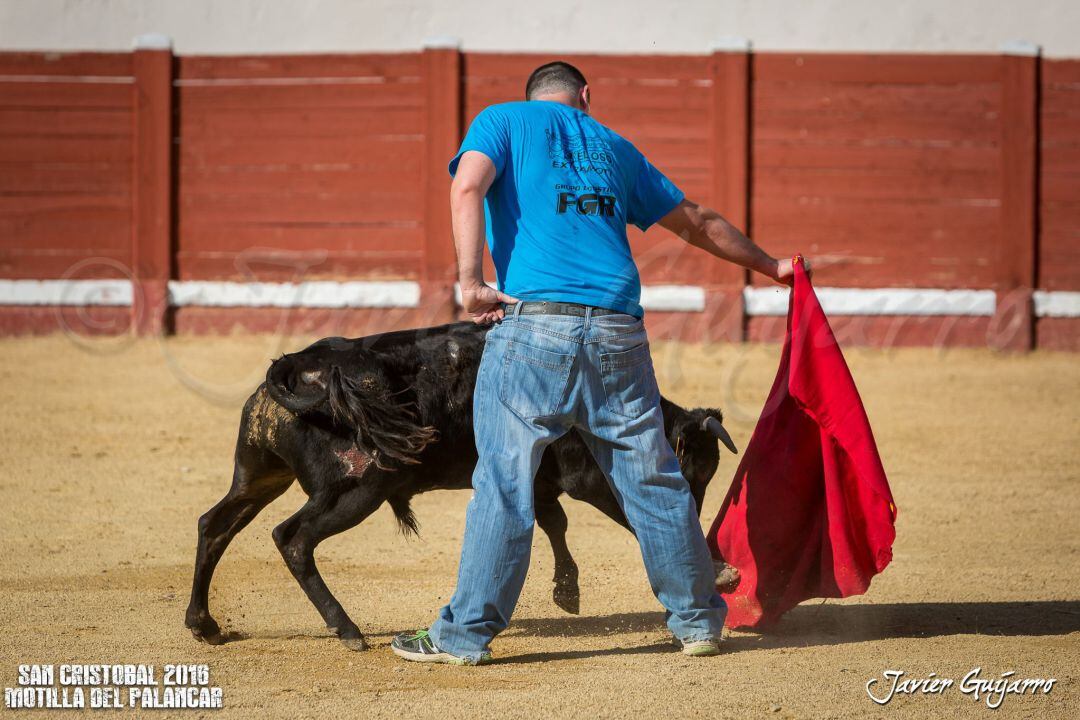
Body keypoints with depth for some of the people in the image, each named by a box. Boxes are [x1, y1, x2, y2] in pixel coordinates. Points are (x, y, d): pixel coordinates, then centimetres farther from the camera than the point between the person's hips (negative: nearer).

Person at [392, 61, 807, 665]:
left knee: (504, 479, -2)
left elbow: (467, 188, -8)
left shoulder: (503, 121, 13)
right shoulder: (613, 147, 24)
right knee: (653, 479, 11)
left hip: (534, 322, -3)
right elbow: (700, 224, 32)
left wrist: (471, 282, -9)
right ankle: (698, 620, 20)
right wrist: (770, 266, 46)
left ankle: (467, 634, -2)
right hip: (619, 331, 3)